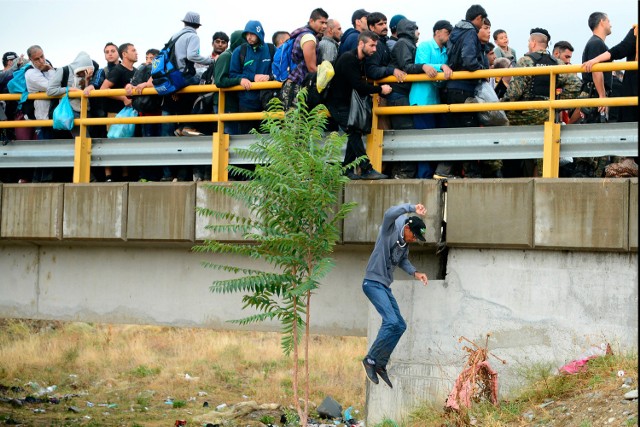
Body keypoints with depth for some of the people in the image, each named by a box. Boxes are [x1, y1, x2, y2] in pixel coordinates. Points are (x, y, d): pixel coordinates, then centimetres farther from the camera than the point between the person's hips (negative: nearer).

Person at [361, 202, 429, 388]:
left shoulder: (405, 243, 11)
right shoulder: (390, 229, -12)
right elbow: (390, 213, -33)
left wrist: (415, 273, 8)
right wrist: (412, 208, -37)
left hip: (385, 286, 9)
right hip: (373, 283, -9)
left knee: (400, 326, 6)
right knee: (391, 321, -21)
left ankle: (380, 364, 14)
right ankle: (371, 359, -10)